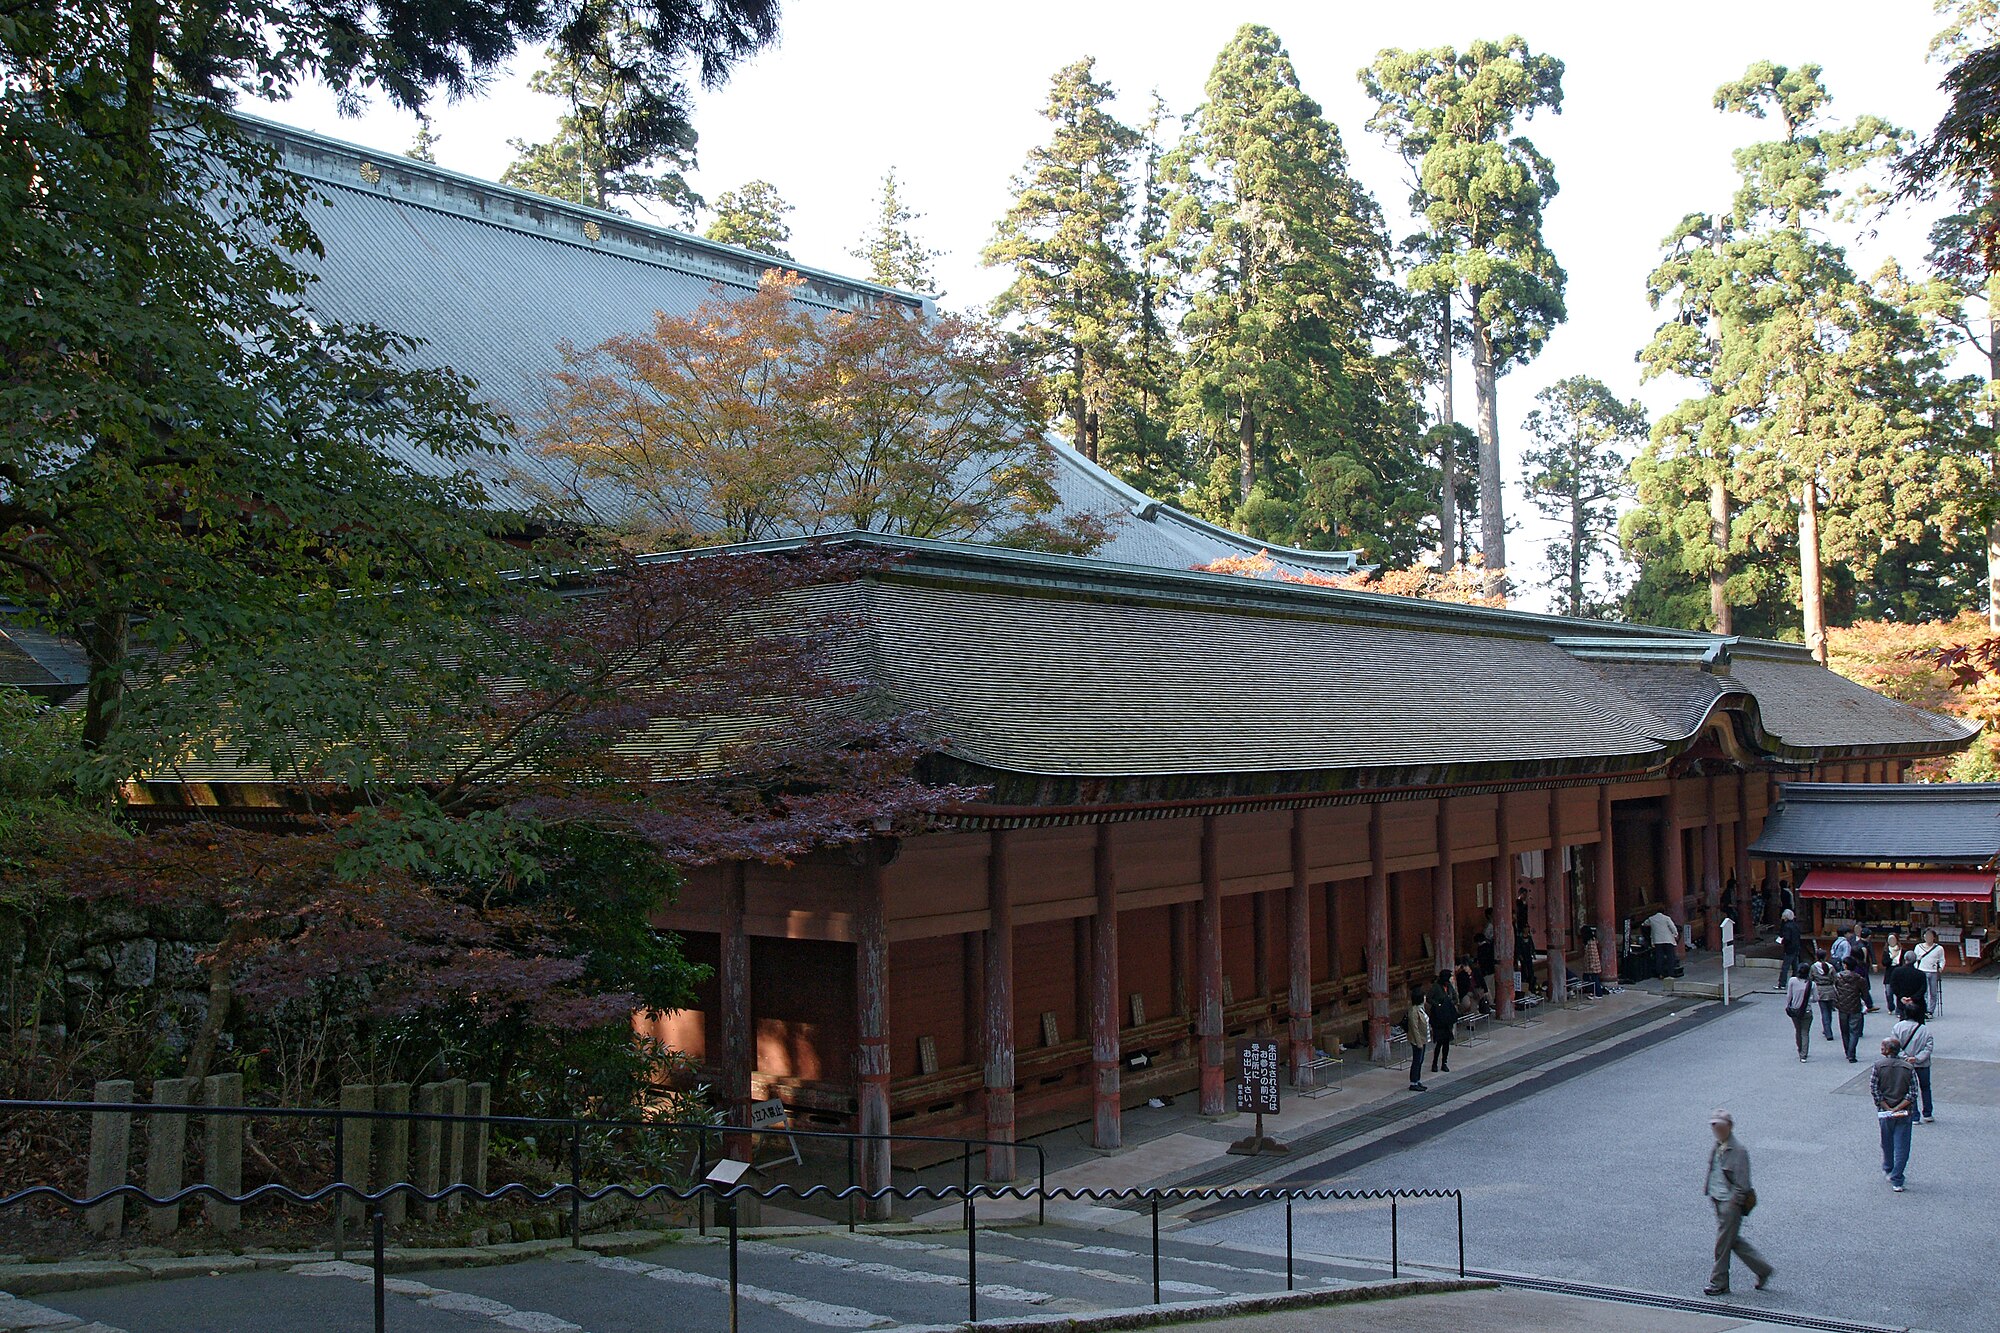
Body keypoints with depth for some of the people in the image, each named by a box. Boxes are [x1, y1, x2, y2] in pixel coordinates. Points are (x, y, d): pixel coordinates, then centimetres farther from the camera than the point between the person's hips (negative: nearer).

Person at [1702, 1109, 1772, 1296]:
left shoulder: (1738, 1151, -18)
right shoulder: (1715, 1148, 6)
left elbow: (1742, 1183, -18)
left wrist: (1734, 1202, -17)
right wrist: (1712, 1195, 15)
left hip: (1731, 1203, -8)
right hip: (1718, 1200, 8)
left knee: (1723, 1242, 0)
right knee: (1733, 1240, 16)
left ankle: (1719, 1283, 12)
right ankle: (1763, 1269, 30)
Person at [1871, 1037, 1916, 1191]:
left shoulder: (1878, 1066, -8)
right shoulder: (1909, 1067, -5)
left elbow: (1874, 1089, -10)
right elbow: (1913, 1092, -9)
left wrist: (1887, 1108, -8)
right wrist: (1898, 1108, -8)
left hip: (1884, 1111, 0)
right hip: (1903, 1114, 0)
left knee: (1887, 1144, 20)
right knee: (1902, 1147, 3)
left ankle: (1888, 1170, 39)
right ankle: (1896, 1181, 0)